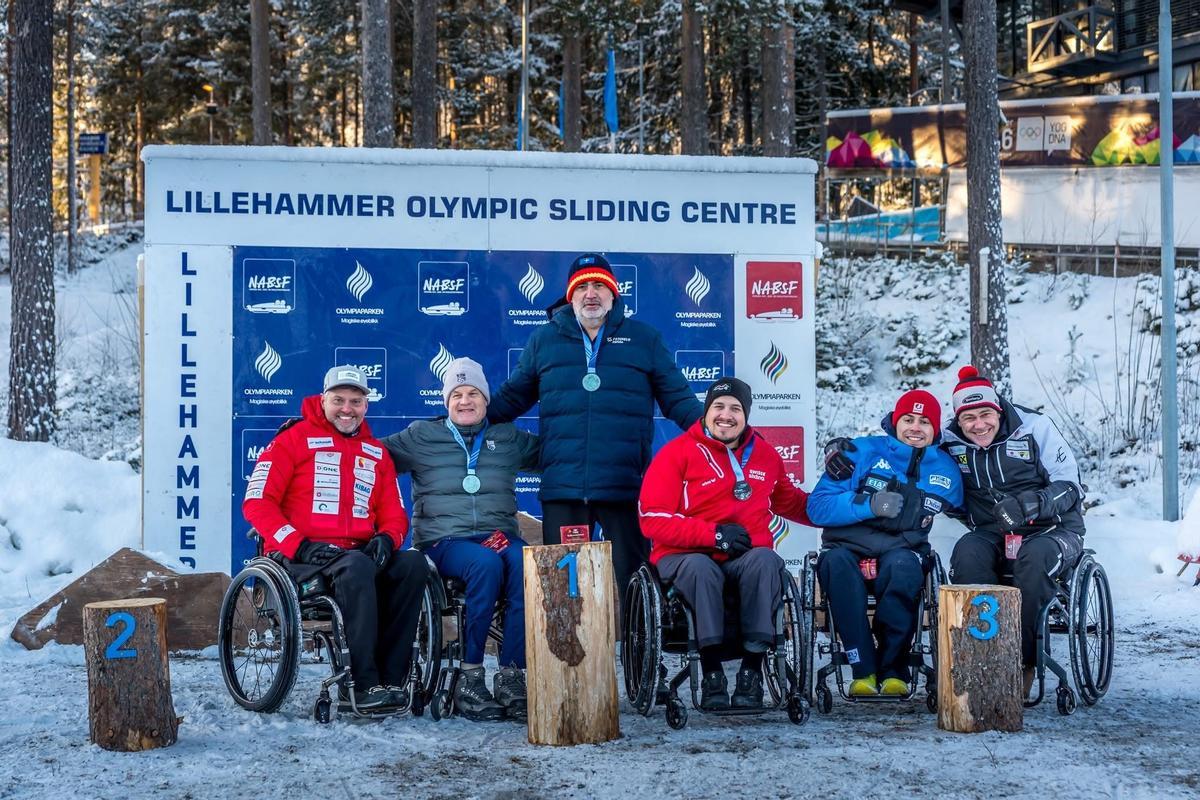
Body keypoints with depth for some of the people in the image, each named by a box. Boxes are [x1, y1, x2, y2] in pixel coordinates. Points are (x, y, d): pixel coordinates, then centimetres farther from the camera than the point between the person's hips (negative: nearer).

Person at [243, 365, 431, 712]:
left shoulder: (376, 452, 21)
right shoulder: (295, 439, 5)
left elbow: (394, 514, 21)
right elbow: (257, 502, -2)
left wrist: (387, 538, -5)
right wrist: (299, 544, -15)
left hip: (360, 552, 5)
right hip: (300, 559, -5)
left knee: (413, 564, -25)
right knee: (358, 567, -37)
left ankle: (390, 678, -25)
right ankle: (364, 684, -35)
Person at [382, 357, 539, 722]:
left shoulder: (507, 438, 22)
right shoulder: (422, 437, 15)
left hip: (499, 535, 2)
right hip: (445, 539, -2)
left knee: (526, 563, -34)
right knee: (486, 563, -37)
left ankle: (512, 676, -31)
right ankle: (470, 676, -29)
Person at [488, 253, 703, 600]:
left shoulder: (644, 338, 12)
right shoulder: (543, 340, 16)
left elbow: (677, 397, 12)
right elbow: (512, 397, 20)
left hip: (626, 488, -1)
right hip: (562, 489, 1)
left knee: (632, 580, 2)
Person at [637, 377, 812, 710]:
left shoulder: (764, 454, 14)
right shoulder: (678, 453, -1)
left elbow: (790, 502, 30)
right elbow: (654, 521, -8)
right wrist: (715, 534, -16)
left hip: (748, 556, 3)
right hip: (686, 555, -3)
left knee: (765, 561, -32)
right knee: (700, 568, -38)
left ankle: (751, 672, -30)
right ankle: (712, 676, -31)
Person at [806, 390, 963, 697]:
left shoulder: (946, 470, 13)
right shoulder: (863, 452, 4)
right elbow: (818, 507, -3)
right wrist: (868, 505, -18)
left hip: (902, 553, 1)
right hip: (848, 548, -1)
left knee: (903, 566, -36)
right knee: (836, 562, -36)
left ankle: (893, 671, -27)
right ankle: (863, 671, -34)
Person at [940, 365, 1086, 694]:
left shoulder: (1034, 427, -3)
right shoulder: (952, 442, 6)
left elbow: (1069, 486, -7)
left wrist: (1030, 504, -26)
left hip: (1053, 529, -2)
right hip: (991, 533, 3)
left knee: (1034, 556, -38)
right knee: (967, 552, -32)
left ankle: (1023, 663, -31)